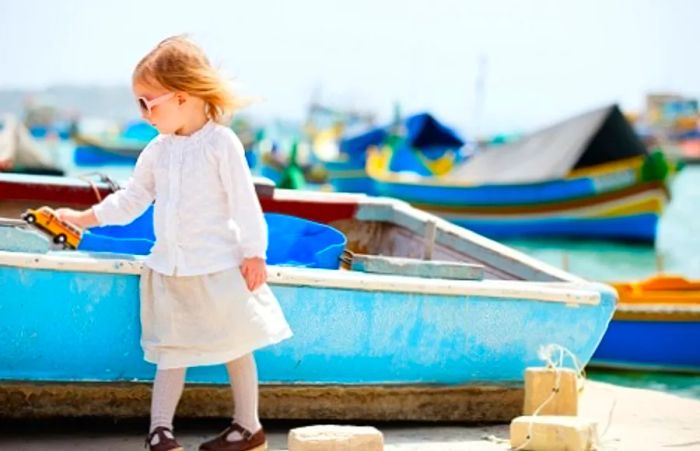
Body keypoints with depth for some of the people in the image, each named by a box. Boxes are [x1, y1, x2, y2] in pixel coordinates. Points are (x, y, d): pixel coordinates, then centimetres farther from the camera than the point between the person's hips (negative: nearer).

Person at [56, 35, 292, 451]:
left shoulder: (222, 143, -11)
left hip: (219, 267, -5)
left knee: (236, 346, 7)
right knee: (171, 350, 6)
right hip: (170, 268, 6)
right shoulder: (157, 151, 7)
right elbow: (131, 199, 16)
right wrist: (83, 218, 16)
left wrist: (254, 253, -14)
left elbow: (245, 201, -12)